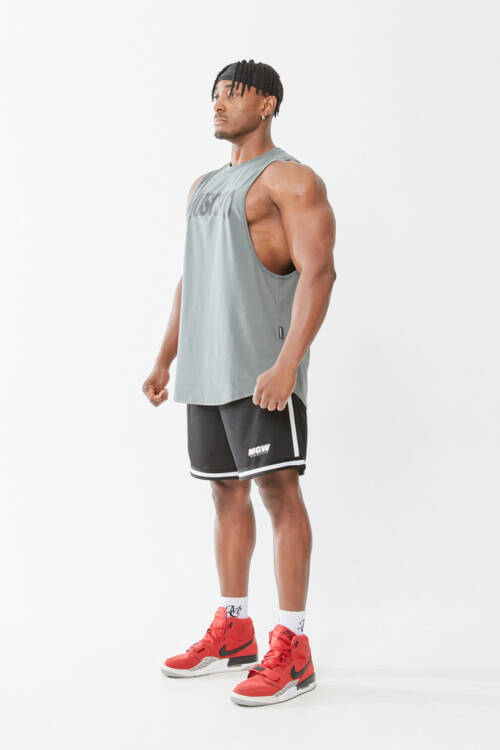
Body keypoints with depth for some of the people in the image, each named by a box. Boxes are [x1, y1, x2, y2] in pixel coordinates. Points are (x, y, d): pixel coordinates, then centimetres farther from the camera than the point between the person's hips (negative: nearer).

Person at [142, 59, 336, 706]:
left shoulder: (290, 179, -5)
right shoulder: (203, 187, 21)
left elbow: (318, 272, -16)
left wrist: (287, 364, -27)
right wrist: (165, 360, 18)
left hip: (261, 366, -8)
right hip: (206, 368, 8)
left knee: (279, 490, -8)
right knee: (226, 492, 11)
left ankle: (291, 651, -5)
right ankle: (231, 633, 21)